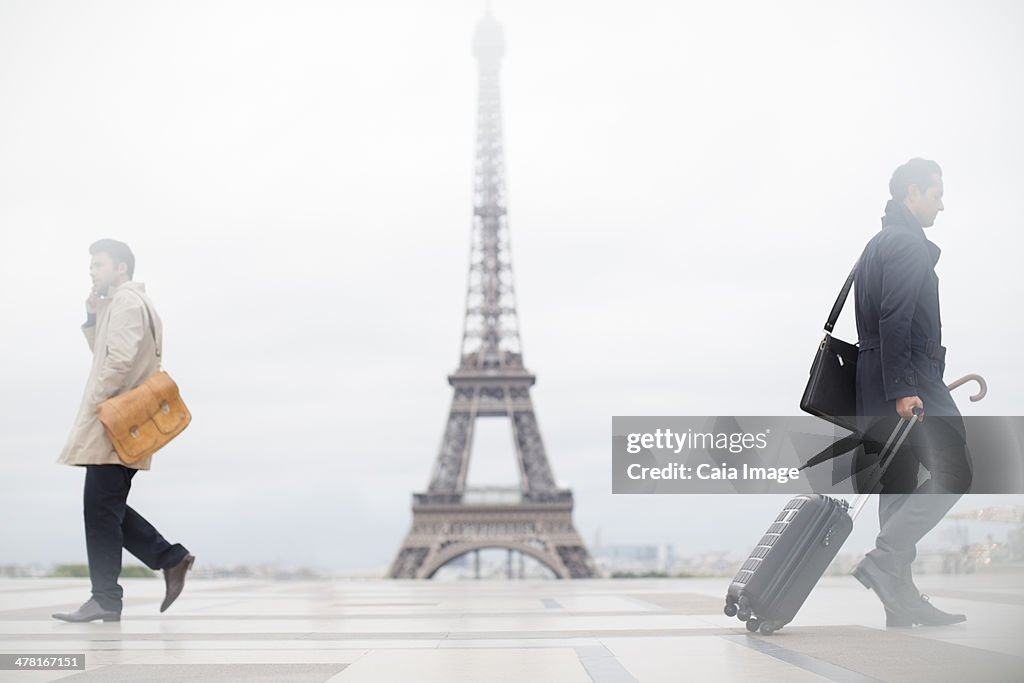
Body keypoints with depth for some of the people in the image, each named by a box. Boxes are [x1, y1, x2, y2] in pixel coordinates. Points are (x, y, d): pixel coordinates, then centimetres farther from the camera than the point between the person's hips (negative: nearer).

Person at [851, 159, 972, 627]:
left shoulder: (879, 245, 23)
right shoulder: (908, 243, -9)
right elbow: (895, 320, -19)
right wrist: (903, 390, -23)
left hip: (884, 385, 10)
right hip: (911, 382, -10)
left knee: (899, 485, 8)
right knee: (952, 472, -9)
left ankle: (902, 600, 8)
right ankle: (882, 561, -16)